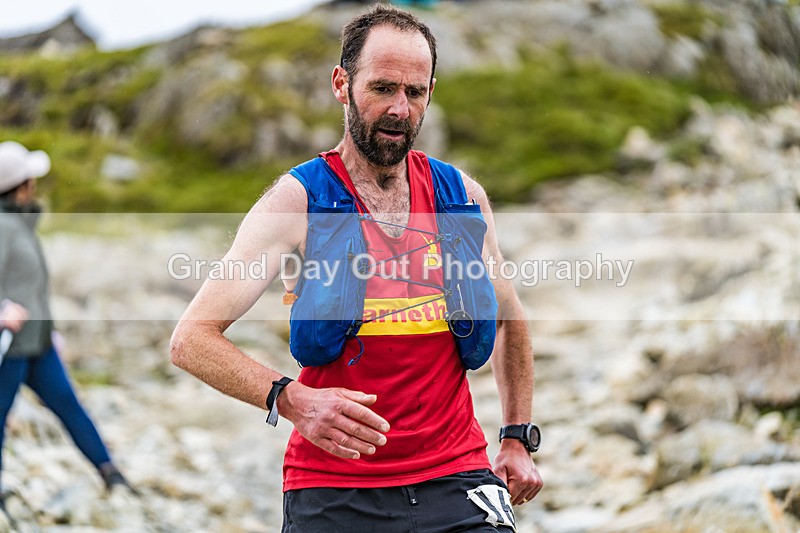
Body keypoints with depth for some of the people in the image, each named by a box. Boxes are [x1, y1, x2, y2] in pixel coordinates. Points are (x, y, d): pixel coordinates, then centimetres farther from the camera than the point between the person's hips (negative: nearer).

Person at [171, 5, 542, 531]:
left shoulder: (463, 196, 7)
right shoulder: (296, 202, -5)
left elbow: (510, 319, 24)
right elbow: (191, 339, -12)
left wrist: (519, 438, 16)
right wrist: (290, 400, -27)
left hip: (454, 477, 3)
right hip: (334, 488, -2)